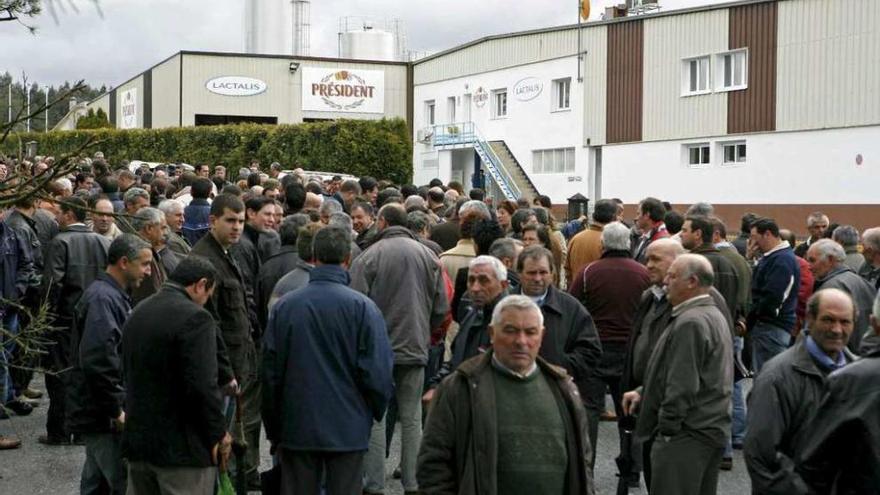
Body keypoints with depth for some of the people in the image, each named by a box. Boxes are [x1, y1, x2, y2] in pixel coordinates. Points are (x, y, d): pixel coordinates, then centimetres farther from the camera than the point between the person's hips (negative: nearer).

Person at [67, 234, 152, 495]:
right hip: (104, 417, -10)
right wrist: (116, 411, -20)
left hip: (101, 414, 10)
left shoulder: (115, 296, 16)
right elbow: (97, 362, -26)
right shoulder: (103, 299, -17)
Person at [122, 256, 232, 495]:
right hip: (183, 448, -8)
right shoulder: (195, 318, -16)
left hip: (137, 440, 8)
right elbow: (203, 386, -21)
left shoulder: (137, 314, 12)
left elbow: (129, 376, 15)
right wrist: (219, 434, -10)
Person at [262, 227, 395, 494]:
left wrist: (273, 428, 14)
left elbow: (270, 371, 4)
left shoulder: (284, 306, -1)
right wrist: (377, 411, 8)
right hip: (348, 428, -2)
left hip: (296, 428, 2)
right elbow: (377, 372, -12)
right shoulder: (362, 307, -10)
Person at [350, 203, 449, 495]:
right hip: (415, 349, 3)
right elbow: (441, 309, 4)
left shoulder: (368, 257, -9)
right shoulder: (428, 256, 1)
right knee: (411, 418, 10)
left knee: (375, 418, 5)